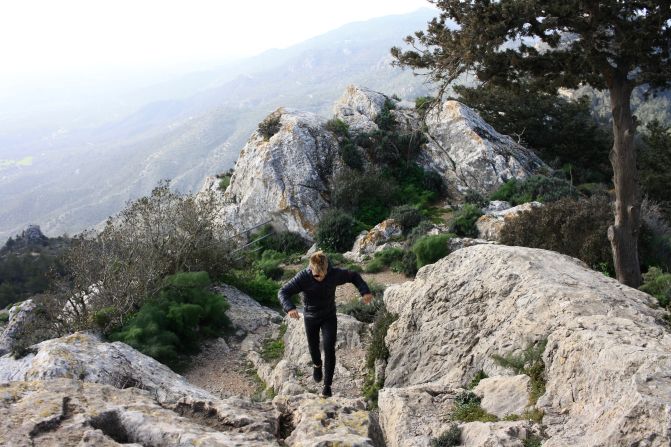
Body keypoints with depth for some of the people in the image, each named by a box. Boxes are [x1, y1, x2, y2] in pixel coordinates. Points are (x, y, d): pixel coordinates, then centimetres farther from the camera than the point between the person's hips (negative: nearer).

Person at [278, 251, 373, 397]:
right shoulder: (303, 277, -29)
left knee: (329, 349, -12)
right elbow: (283, 292, -29)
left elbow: (354, 276, -6)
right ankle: (317, 364, 54)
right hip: (310, 318, 0)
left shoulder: (335, 274, -24)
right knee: (313, 347, 19)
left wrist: (365, 291, -22)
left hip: (329, 317, 0)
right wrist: (289, 308, -49)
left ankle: (327, 385, 1)